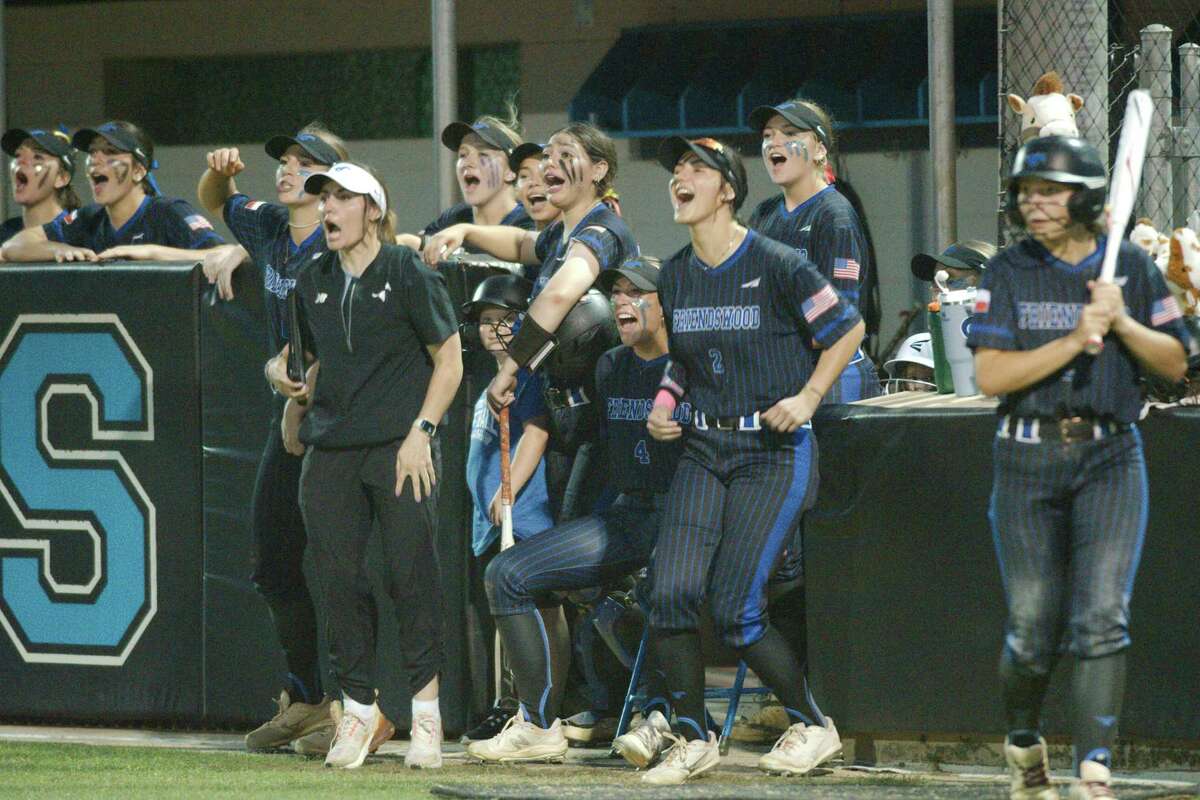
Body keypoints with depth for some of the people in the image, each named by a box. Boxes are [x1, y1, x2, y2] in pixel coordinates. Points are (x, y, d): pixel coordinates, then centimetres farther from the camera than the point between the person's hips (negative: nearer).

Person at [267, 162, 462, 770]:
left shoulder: (408, 274, -3)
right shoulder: (313, 282, 13)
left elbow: (449, 361, -2)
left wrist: (420, 434, -9)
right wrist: (289, 385, 9)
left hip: (399, 447, -5)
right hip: (330, 448, 5)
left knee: (411, 572, -6)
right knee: (338, 577, 2)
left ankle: (426, 711, 2)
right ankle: (357, 707, 11)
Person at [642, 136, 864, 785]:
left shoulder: (777, 266, -9)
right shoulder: (674, 277, 10)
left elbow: (848, 329, 1)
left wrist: (807, 397, -8)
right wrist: (663, 405, 6)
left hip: (775, 452, -6)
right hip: (703, 450, 6)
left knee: (734, 611, -13)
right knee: (670, 594, -11)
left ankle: (812, 726, 8)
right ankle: (693, 740, 5)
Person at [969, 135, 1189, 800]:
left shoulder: (1131, 267, 5)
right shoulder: (1008, 273, 2)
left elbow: (1175, 365, 6)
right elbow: (990, 376, -9)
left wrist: (1123, 323, -11)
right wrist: (1076, 338, -17)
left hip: (1109, 457, 0)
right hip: (1028, 461, 0)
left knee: (1101, 617, -12)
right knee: (1033, 629, 2)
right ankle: (1023, 747, 27)